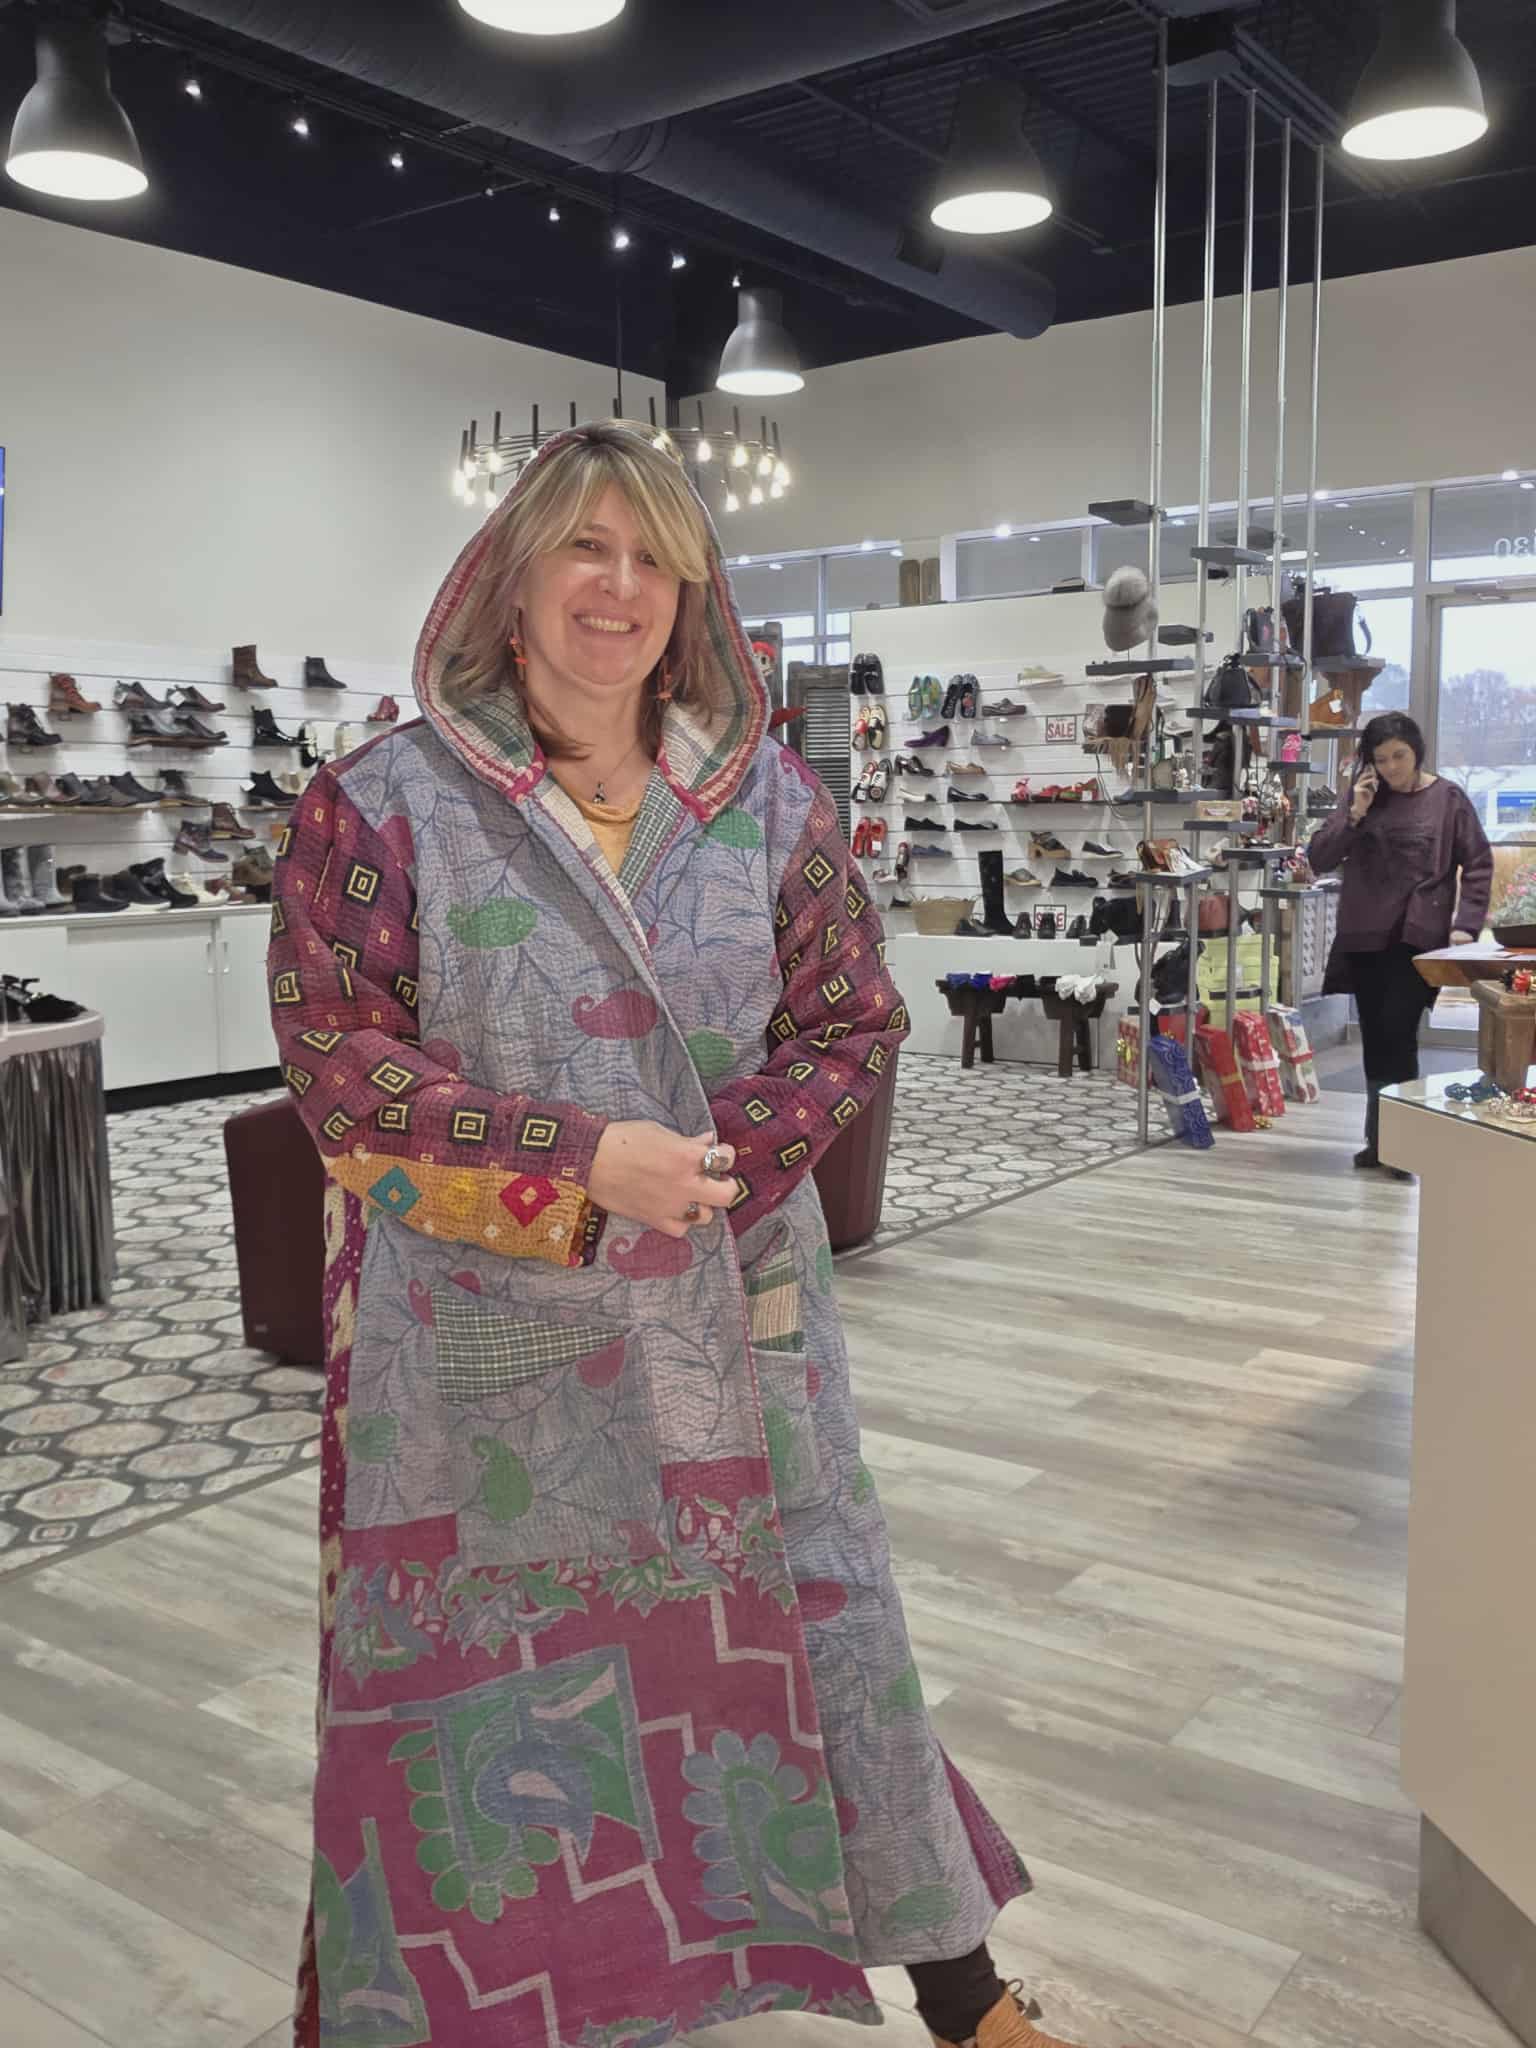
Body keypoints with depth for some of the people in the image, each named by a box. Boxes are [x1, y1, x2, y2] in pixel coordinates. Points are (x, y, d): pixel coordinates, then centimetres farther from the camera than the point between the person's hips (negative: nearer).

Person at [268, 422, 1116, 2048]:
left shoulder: (766, 799, 3)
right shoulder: (380, 806, -6)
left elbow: (852, 1020, 3)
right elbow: (337, 1059, -11)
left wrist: (717, 1172, -13)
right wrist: (586, 1160, -20)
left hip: (729, 1314, 3)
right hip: (482, 1334, -2)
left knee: (800, 1610, 14)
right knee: (488, 1667, 10)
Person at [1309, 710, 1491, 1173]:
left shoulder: (1448, 798, -1)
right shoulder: (1362, 797, 8)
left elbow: (1478, 865, 1)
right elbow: (1318, 859, 3)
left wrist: (1465, 924, -9)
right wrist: (1354, 815, -9)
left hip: (1418, 937, -4)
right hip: (1364, 936, 4)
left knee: (1397, 1033, -14)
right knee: (1375, 1038, 9)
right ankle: (1381, 1137, 19)